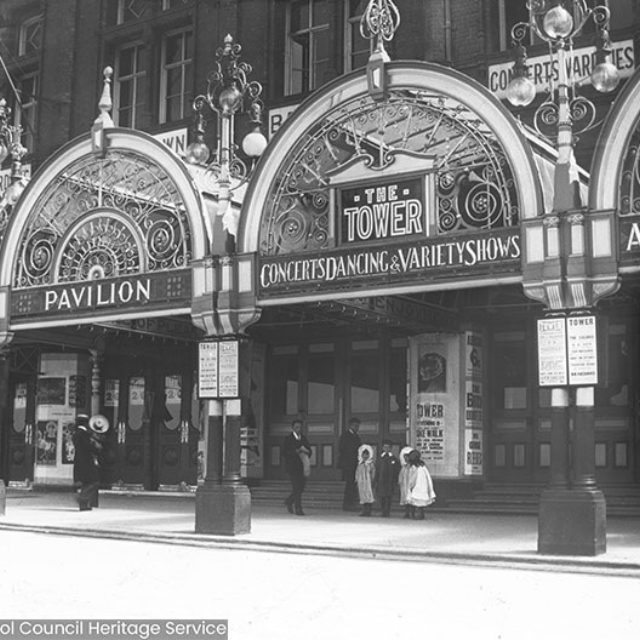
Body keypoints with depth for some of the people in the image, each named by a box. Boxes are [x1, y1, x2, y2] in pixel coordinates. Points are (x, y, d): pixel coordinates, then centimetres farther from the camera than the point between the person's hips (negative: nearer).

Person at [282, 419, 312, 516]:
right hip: (292, 466, -5)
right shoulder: (288, 439, 1)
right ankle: (298, 508, -8)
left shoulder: (304, 439, 16)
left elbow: (309, 451, 17)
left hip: (302, 466, 5)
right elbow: (284, 453, -6)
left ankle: (289, 501, 28)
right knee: (297, 488, -12)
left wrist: (305, 451, -5)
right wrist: (296, 451, -15)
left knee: (301, 487, 5)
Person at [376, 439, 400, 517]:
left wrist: (395, 480, -4)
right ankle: (383, 511, 8)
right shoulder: (380, 458, 13)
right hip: (381, 481, 3)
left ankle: (387, 512, -7)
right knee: (381, 496, 0)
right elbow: (377, 470, 14)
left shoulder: (393, 459, 4)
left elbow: (397, 470, 4)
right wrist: (376, 481, 9)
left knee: (388, 497, -8)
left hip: (390, 481, -3)